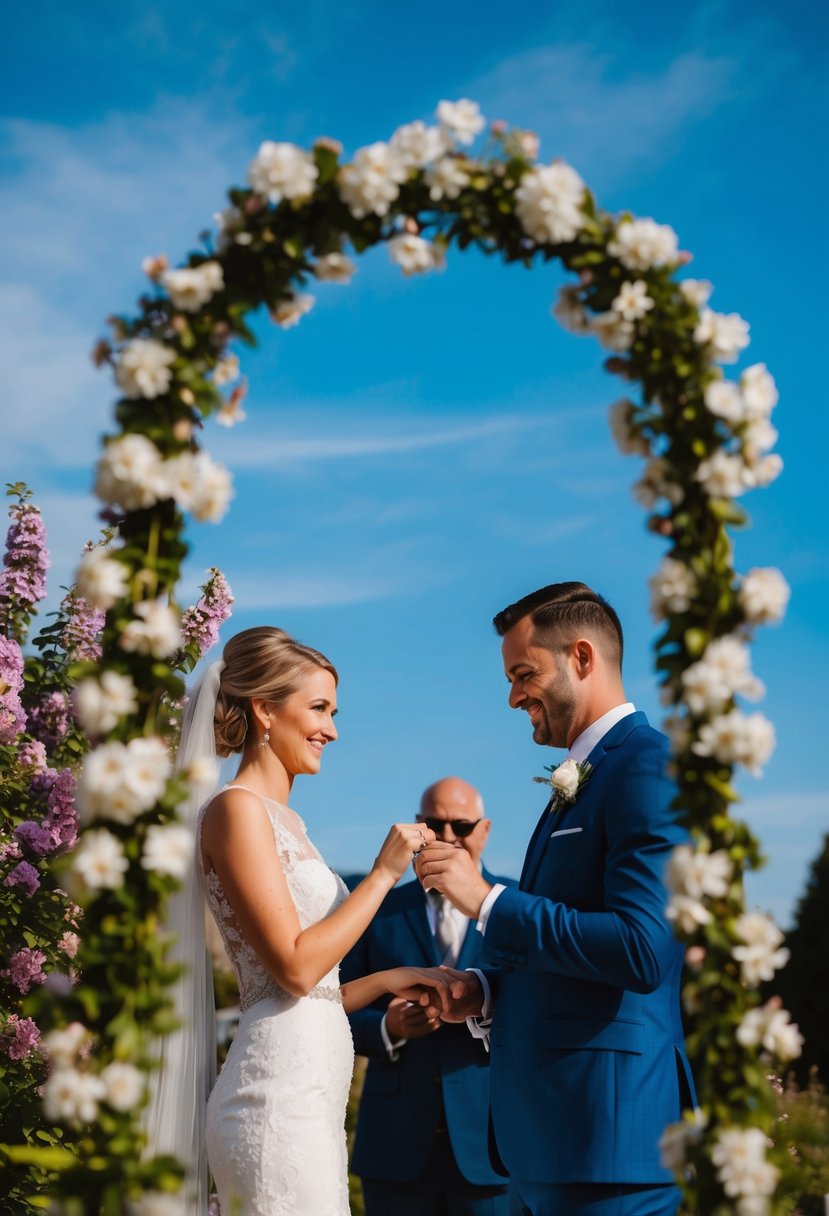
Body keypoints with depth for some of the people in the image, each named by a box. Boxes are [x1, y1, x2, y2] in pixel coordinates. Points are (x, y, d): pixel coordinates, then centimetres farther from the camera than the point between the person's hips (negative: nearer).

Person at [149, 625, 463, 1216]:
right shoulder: (237, 809, -7)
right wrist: (383, 873, -8)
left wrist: (391, 978, 11)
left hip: (309, 1092, 9)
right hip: (281, 1096, -9)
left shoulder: (281, 818, 19)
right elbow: (295, 967, -15)